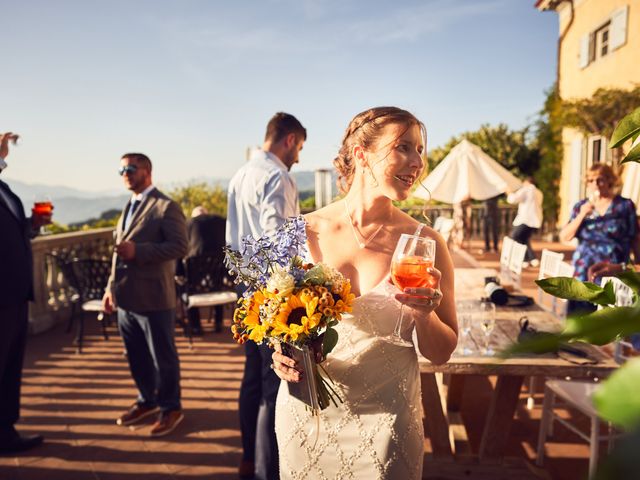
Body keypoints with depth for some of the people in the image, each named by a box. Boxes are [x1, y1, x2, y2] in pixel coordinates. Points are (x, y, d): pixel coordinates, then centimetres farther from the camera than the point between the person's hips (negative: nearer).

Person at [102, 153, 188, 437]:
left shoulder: (165, 207, -8)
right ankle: (147, 400, 35)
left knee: (162, 357, 5)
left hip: (153, 297, -8)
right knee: (136, 356, 17)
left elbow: (180, 247, -17)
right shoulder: (129, 208, 18)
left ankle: (170, 408, 21)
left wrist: (138, 251, -23)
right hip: (126, 298, 8)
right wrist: (111, 287, 17)